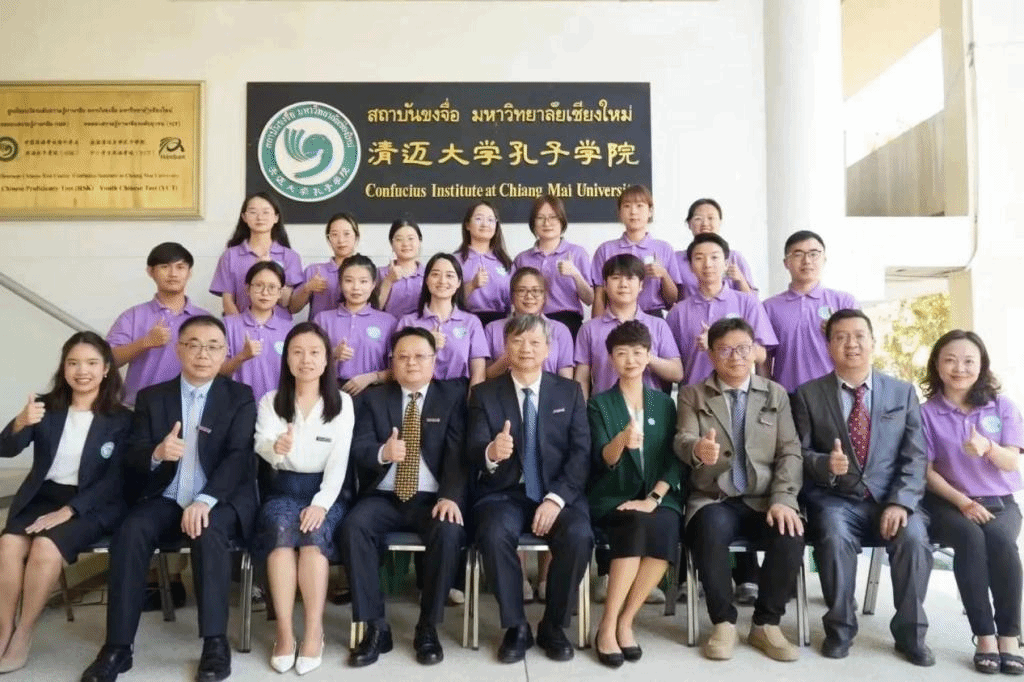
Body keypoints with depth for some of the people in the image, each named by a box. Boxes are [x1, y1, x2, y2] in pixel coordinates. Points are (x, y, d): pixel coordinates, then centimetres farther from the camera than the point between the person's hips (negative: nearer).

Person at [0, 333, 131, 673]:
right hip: (41, 495, 3)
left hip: (92, 504, -3)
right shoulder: (47, 406, 7)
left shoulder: (121, 419, -3)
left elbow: (115, 480, -8)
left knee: (46, 547, -28)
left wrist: (67, 511, -18)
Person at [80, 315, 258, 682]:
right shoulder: (152, 397, 10)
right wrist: (156, 453, -20)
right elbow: (130, 459, 5)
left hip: (220, 500, -2)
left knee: (208, 533, -33)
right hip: (165, 499, 3)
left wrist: (204, 501, -26)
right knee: (130, 531, -26)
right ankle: (118, 646, -17)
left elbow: (238, 456, -10)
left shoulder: (240, 397, 3)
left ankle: (215, 643, -23)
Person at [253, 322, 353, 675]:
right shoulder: (270, 402, 5)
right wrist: (276, 447, -40)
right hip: (284, 489, 1)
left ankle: (314, 631, -24)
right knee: (281, 529, -31)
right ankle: (284, 632, -27)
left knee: (314, 532, -31)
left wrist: (321, 503, -20)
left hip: (325, 490, -1)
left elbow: (339, 461, -5)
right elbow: (261, 446, -14)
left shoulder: (343, 403, 2)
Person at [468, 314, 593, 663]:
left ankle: (553, 626, -3)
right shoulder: (484, 393, 5)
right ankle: (516, 626, -8)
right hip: (505, 493, 0)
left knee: (579, 536, -28)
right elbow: (473, 452, -6)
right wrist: (491, 453, -31)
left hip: (558, 493, 1)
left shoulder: (570, 391, 7)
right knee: (494, 534, -31)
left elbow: (581, 452, -1)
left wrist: (556, 498, -16)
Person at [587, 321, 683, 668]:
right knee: (638, 527, -34)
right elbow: (603, 460, -8)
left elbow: (674, 460, 5)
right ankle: (608, 626, -21)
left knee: (666, 529, -31)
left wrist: (653, 499, -12)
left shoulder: (664, 403, 12)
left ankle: (624, 622, -17)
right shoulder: (599, 404, 4)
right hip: (613, 499, -2)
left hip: (657, 497, 2)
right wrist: (622, 441, -32)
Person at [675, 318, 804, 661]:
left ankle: (766, 624, -5)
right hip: (713, 501, -1)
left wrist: (782, 500, -13)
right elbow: (682, 440, -8)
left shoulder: (776, 394, 12)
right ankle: (723, 622, -11)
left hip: (764, 501, 2)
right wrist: (697, 449, -34)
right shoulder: (691, 395, 8)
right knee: (711, 530, -34)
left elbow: (790, 452, 4)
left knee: (791, 535, -29)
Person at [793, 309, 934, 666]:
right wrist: (824, 464, -22)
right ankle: (840, 627, -9)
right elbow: (799, 453, 2)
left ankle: (910, 631, -5)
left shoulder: (903, 392, 9)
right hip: (836, 500, -1)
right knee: (835, 536, -32)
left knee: (913, 536, -28)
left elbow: (915, 457, 2)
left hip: (892, 500, 1)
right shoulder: (808, 394, 5)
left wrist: (901, 502, -14)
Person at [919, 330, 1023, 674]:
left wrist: (988, 448, -26)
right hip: (949, 503, -1)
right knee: (970, 538, -33)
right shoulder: (927, 413, -2)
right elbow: (927, 471, -3)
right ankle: (985, 636, -24)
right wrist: (962, 502, -15)